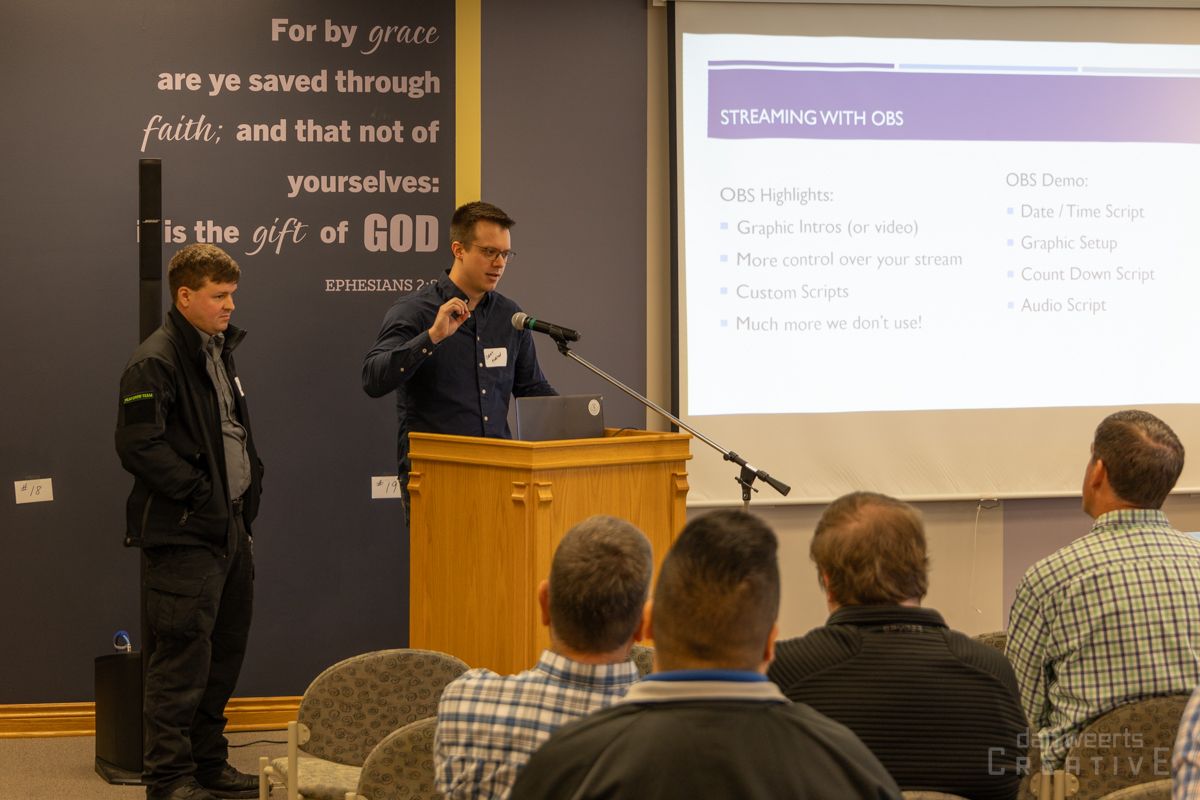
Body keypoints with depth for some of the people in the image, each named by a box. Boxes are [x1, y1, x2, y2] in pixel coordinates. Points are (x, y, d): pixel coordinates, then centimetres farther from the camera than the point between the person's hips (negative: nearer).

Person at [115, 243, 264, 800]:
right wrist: (202, 494, -19)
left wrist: (249, 480, 10)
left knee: (225, 652, 15)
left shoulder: (219, 352, 16)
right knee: (182, 657, -7)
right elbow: (139, 446, -21)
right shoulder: (155, 362, -14)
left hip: (230, 528, 10)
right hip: (183, 534, -9)